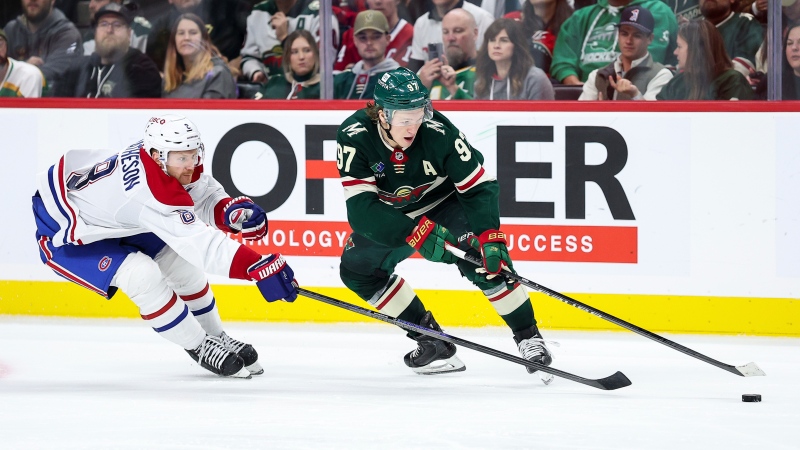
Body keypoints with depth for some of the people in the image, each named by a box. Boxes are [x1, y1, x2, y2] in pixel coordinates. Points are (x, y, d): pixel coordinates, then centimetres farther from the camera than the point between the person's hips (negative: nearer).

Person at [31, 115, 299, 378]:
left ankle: (215, 337, 27)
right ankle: (200, 348, -6)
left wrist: (234, 209, -25)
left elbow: (204, 194, -3)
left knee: (178, 258, 8)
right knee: (142, 275, -25)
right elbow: (201, 243, -43)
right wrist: (260, 269, -48)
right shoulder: (151, 190, -40)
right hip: (61, 234, -9)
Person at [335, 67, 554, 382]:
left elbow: (480, 187, -25)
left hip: (445, 201, -3)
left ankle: (528, 336, -14)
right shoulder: (354, 137, -30)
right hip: (391, 215, 3)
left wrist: (490, 237, -39)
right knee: (356, 269, -8)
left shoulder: (438, 132, -32)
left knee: (482, 258, -26)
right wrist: (418, 233, -46)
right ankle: (430, 339, 0)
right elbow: (361, 208, -35)